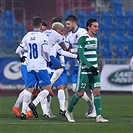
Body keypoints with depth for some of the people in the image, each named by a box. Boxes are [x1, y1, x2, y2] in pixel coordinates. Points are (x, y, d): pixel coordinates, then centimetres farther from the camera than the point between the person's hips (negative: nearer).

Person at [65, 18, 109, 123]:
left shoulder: (95, 39, 13)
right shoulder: (83, 39, -11)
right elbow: (81, 55, -17)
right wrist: (90, 67, -23)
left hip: (94, 70, 6)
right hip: (84, 70, -6)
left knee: (97, 91, -3)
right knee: (80, 93, -2)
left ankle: (99, 116, -5)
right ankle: (69, 112, 16)